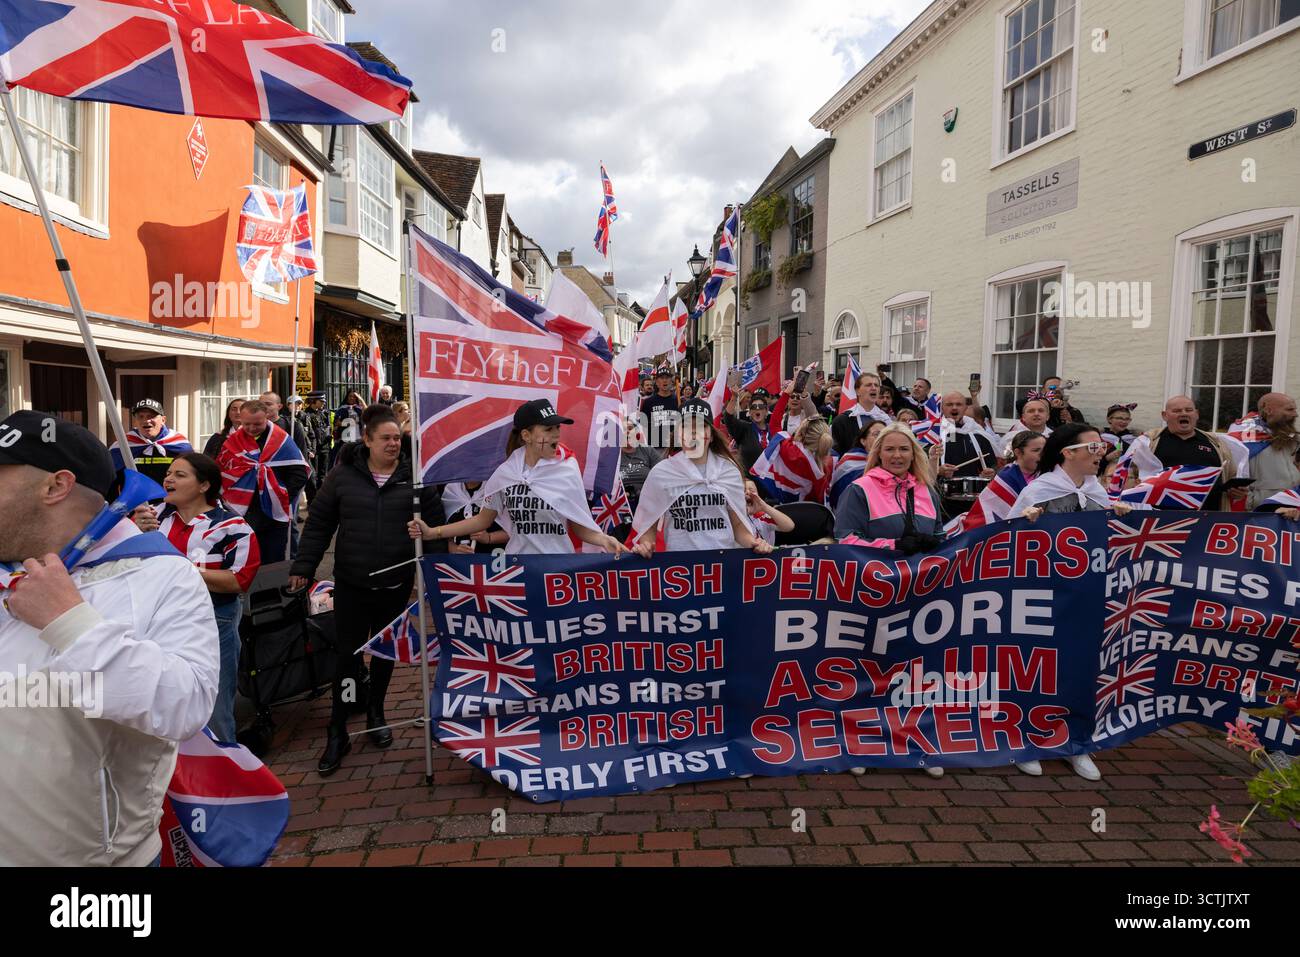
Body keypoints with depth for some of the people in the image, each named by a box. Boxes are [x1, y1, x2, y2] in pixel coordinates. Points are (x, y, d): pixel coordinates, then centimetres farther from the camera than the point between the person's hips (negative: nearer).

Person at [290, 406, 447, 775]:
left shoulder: (414, 476, -3)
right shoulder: (343, 475, -3)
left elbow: (435, 521, 0)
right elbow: (318, 523, 2)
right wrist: (303, 567, -2)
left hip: (396, 583, 1)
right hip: (352, 583, -1)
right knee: (349, 655, 0)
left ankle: (376, 713, 36)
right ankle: (337, 734, 11)